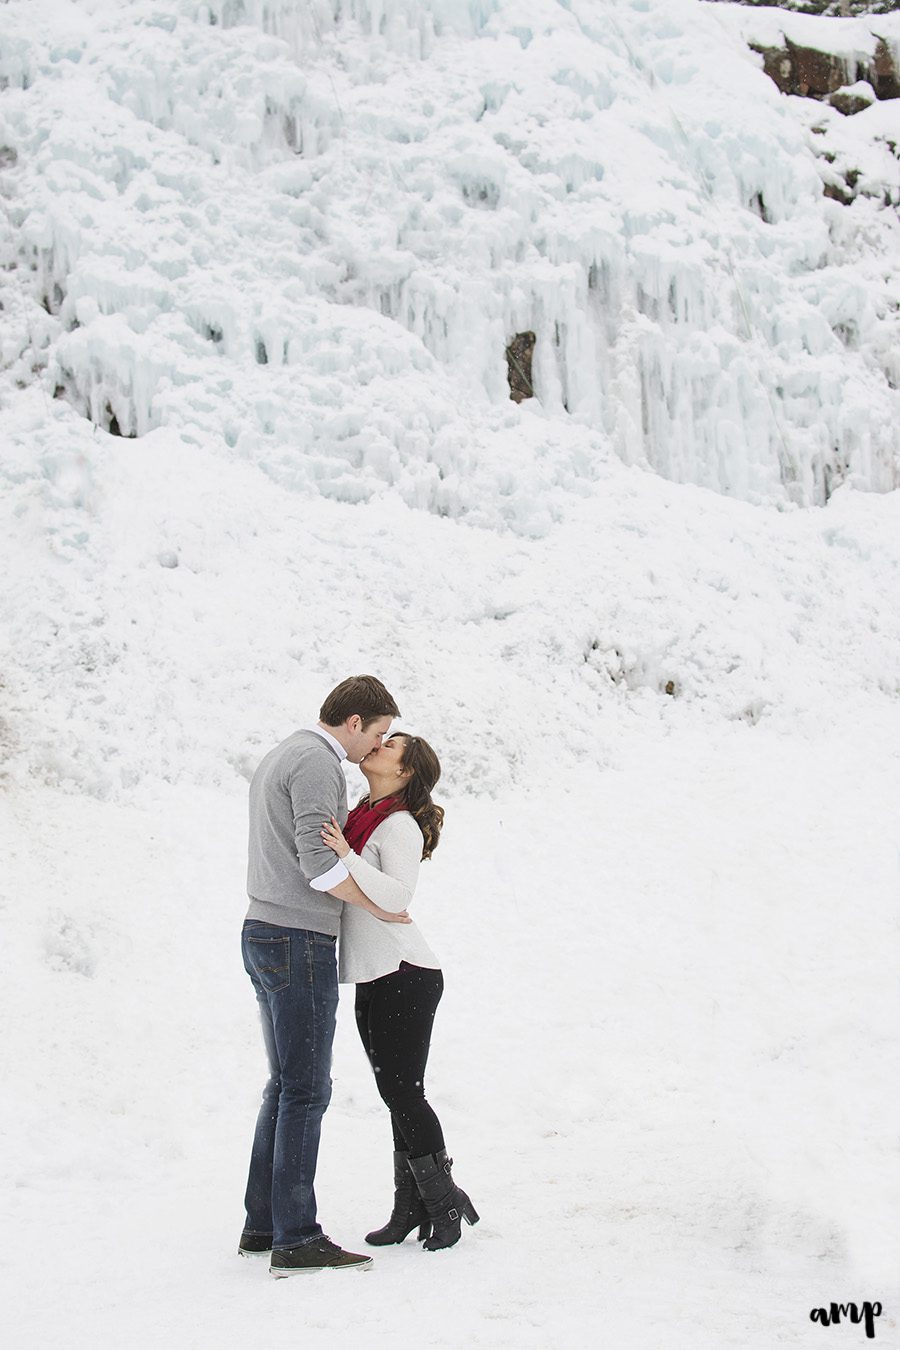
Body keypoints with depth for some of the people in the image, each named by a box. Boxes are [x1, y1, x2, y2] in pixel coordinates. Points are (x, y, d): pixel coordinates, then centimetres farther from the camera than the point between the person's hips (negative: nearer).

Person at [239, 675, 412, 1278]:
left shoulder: (280, 757, 19)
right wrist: (378, 906, -9)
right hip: (299, 941, -10)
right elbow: (317, 861, -21)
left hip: (266, 935, 10)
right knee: (306, 1089, -6)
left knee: (287, 1086, 14)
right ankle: (296, 1238, -3)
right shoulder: (317, 763, -13)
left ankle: (263, 1225, 19)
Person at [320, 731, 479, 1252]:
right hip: (373, 978, 9)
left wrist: (346, 857, -30)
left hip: (405, 975, -9)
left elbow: (396, 895, -24)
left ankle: (444, 1202, 8)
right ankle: (412, 1206, 19)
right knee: (398, 1094, 12)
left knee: (403, 1092, -5)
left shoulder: (400, 825, -12)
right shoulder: (359, 818, 14)